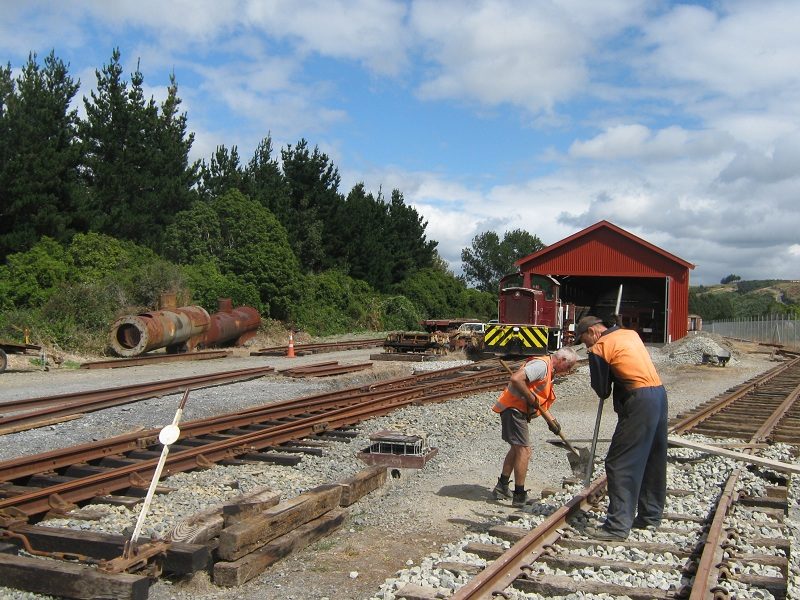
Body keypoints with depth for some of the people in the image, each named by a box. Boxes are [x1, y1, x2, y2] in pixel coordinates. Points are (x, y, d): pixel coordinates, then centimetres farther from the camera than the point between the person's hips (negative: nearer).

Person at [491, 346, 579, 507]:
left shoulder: (549, 371, 16)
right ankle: (519, 496, -1)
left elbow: (541, 400, 22)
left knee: (516, 448, 21)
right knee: (524, 451, -7)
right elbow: (516, 378, -32)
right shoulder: (541, 365, -18)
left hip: (518, 410, 11)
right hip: (513, 408, -11)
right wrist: (531, 398, -23)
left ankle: (502, 487, 30)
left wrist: (551, 420, 14)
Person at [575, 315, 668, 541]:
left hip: (639, 403, -9)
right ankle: (650, 516, 28)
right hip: (659, 395, 9)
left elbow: (602, 390, -1)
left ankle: (618, 525, -6)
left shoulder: (599, 348, -4)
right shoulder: (631, 334, 18)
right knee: (653, 462, 17)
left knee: (619, 464, -5)